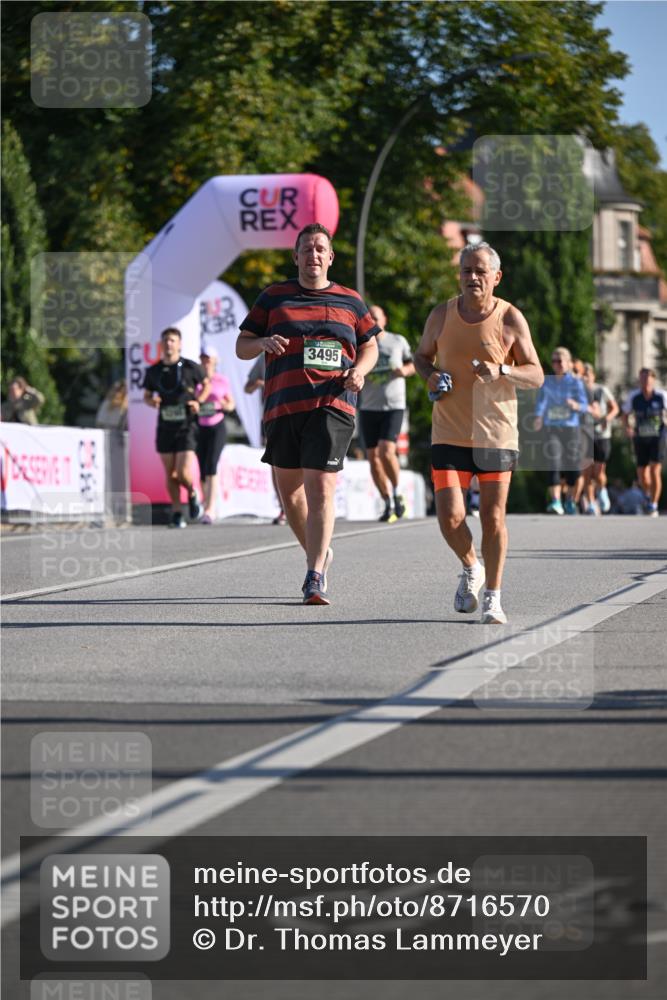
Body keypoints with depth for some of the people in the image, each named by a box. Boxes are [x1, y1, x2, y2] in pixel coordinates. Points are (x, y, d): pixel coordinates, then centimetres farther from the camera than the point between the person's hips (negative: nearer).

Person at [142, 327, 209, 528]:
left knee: (183, 473, -11)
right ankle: (176, 514, 16)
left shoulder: (190, 367, -4)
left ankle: (192, 494, 21)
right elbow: (147, 396, 16)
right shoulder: (154, 371, 3)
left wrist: (198, 401, -6)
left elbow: (206, 384, 12)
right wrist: (152, 402, -8)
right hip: (165, 428, 3)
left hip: (186, 428, -3)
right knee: (170, 474, 5)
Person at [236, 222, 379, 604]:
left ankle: (315, 578, -18)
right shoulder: (274, 297, 12)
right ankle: (318, 553, 34)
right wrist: (263, 343, -11)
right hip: (283, 403, 2)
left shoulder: (349, 300, 13)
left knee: (321, 487, -15)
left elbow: (370, 346, 20)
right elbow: (241, 347, 12)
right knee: (289, 487, 9)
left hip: (333, 404, -2)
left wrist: (359, 370, -2)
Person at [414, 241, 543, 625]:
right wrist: (430, 374, -4)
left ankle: (493, 598, 13)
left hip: (496, 433, -1)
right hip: (449, 433, 1)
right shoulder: (442, 316, 1)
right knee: (450, 517, -9)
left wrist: (501, 371, -21)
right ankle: (471, 569, 21)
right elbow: (422, 354, 19)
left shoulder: (510, 319, -4)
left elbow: (536, 376, -2)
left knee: (493, 518, -1)